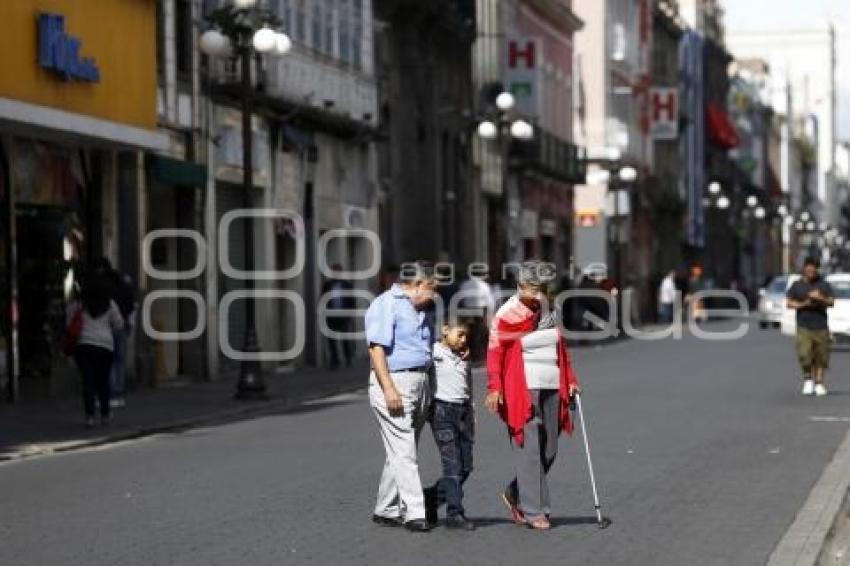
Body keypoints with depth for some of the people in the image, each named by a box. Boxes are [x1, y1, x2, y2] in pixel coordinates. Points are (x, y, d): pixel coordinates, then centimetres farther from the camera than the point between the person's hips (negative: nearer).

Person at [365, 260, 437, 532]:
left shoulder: (424, 310, 20)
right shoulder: (386, 305, -8)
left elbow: (429, 347, 30)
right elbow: (377, 349, -15)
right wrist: (389, 388, -22)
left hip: (420, 382, 9)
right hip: (394, 381, -9)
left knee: (401, 452, 10)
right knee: (403, 452, -10)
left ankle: (385, 510, 16)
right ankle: (415, 513, -12)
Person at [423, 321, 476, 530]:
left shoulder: (464, 360, 19)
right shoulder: (433, 354, -1)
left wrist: (472, 423, 20)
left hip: (463, 411, 7)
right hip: (442, 409, -7)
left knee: (466, 467, 4)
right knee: (452, 464, -11)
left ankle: (432, 497, 21)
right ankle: (455, 513, -9)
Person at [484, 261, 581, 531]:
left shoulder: (549, 311, 14)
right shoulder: (506, 315, -5)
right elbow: (495, 354, -9)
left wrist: (570, 380, 17)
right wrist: (494, 389, -17)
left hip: (552, 388, 7)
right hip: (523, 390, -7)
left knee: (549, 450, 8)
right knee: (529, 450, -8)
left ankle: (515, 494, 26)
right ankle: (534, 511, -3)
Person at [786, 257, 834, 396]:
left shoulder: (824, 284, 7)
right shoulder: (797, 285, 6)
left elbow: (832, 302, 2)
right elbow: (789, 303, 4)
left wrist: (821, 298, -18)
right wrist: (802, 304, -12)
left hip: (821, 326, 1)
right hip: (804, 326, -1)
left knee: (821, 356, 2)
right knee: (805, 355, -11)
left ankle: (819, 383, 12)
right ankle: (808, 378, 11)